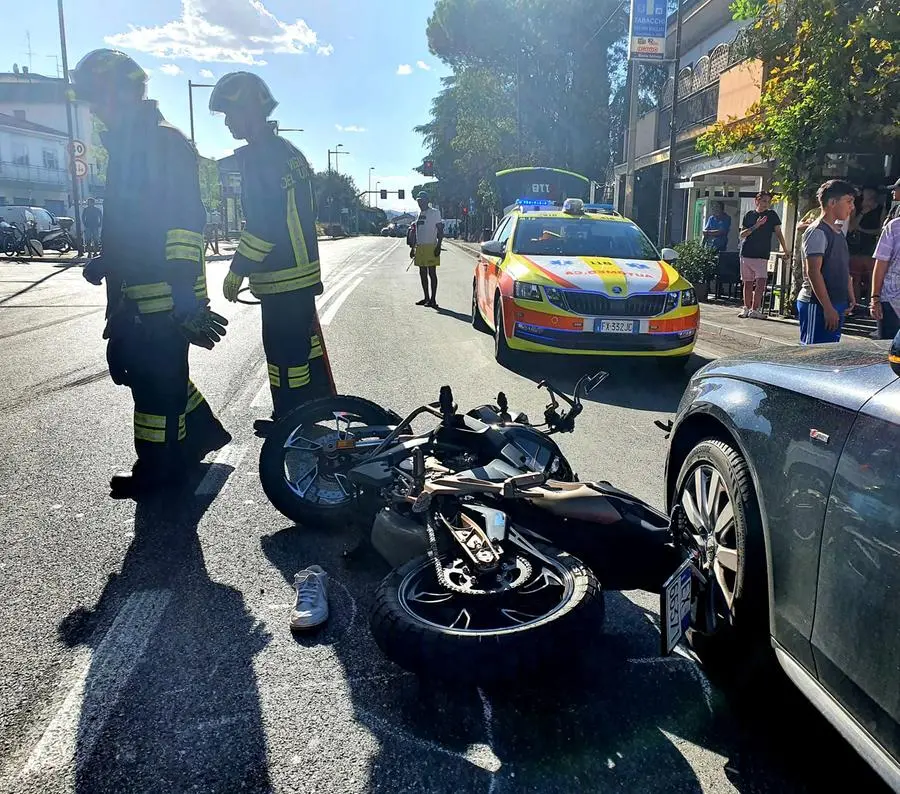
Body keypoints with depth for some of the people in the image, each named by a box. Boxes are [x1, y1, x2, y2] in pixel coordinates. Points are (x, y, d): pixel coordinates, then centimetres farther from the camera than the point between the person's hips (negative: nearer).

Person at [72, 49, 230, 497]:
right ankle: (201, 432, 31)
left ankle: (158, 471, 14)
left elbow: (184, 220, -21)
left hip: (164, 294, -10)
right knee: (138, 368, 17)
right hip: (133, 292, 10)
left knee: (156, 380, 0)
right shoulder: (126, 146, 18)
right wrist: (106, 263, 26)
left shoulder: (165, 142, -12)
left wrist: (184, 290, -26)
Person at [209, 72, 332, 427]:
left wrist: (237, 271, -13)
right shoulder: (290, 151, 16)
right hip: (305, 271, 10)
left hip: (280, 278, -10)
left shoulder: (257, 156, -14)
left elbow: (263, 224, -21)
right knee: (307, 343, 18)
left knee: (285, 355, -3)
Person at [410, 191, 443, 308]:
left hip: (431, 246, -8)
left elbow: (440, 230, -8)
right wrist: (413, 247, 18)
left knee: (432, 273, -6)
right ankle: (426, 298, 18)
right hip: (420, 247, 8)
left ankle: (433, 300, -5)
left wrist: (439, 246, -17)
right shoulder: (419, 214, 17)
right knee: (422, 273, 9)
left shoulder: (435, 213, -4)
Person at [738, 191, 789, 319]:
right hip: (746, 254, 1)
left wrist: (785, 250, 1)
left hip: (762, 255, -1)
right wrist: (756, 226, -12)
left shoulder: (772, 215, 5)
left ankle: (755, 309, -8)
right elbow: (742, 234, 2)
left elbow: (778, 233, 4)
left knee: (761, 282, -12)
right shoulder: (749, 215, 7)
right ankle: (746, 308, 14)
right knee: (748, 283, 7)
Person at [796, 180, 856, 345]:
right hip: (817, 306, -9)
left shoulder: (838, 232, 17)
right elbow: (813, 272, -19)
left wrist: (850, 296, 15)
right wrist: (828, 308, -20)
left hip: (836, 304, 10)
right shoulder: (817, 232, -12)